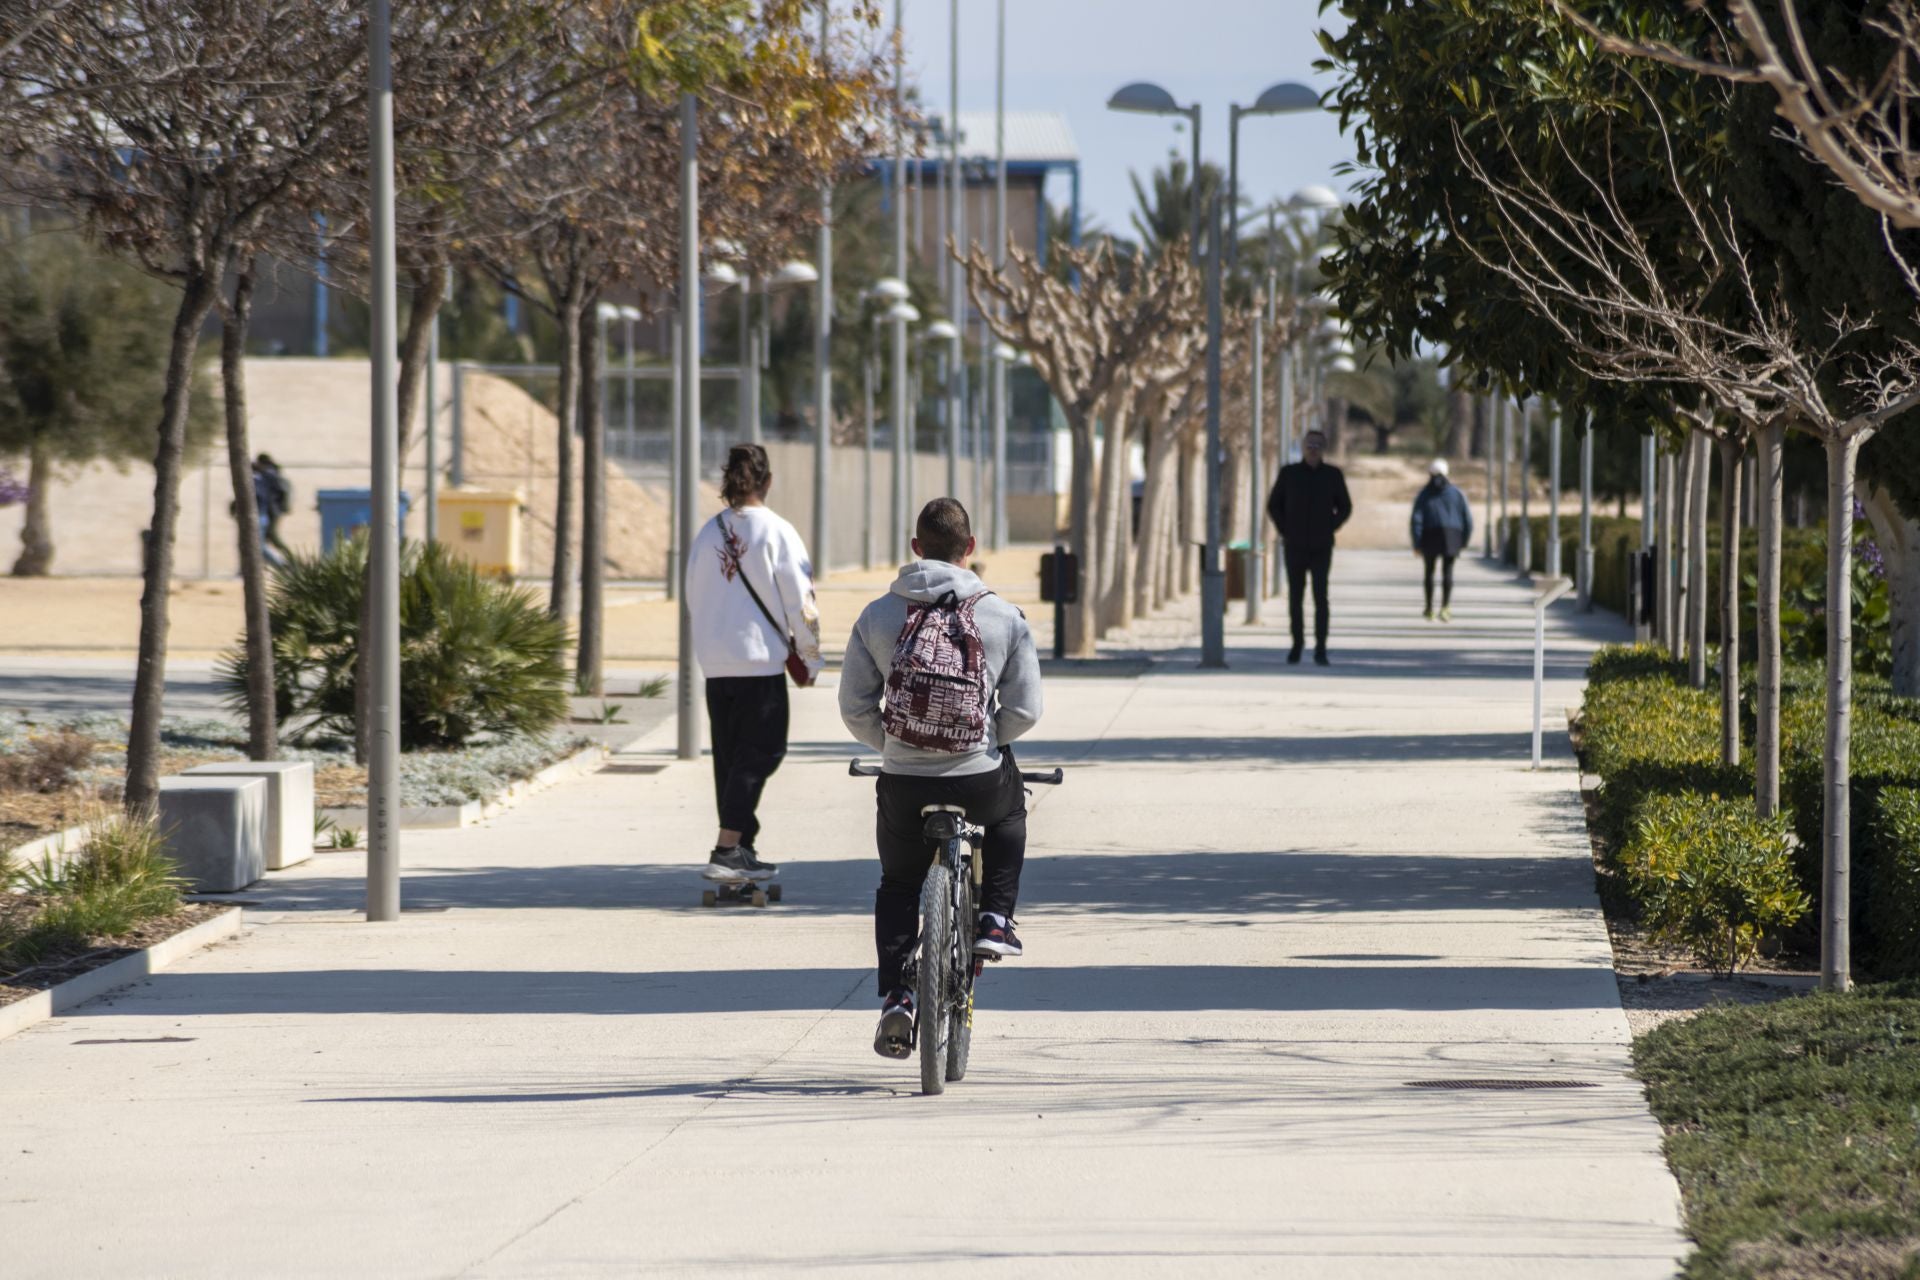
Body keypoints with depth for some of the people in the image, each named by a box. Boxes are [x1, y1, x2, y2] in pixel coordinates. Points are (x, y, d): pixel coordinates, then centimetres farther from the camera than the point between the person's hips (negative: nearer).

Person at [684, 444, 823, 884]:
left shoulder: (708, 533, 6)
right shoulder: (776, 533, -9)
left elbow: (693, 599, 14)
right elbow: (799, 601, -8)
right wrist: (810, 657, 5)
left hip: (715, 662, 6)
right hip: (761, 661, -6)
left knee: (730, 756, 13)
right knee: (759, 753, -3)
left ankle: (742, 852, 16)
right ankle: (727, 851, -12)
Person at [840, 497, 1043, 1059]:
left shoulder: (878, 616, 1)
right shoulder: (1003, 616, -2)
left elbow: (854, 707, 2)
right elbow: (1024, 711, -2)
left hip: (903, 783, 1)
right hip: (980, 781, 0)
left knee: (897, 886, 24)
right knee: (1009, 815, 36)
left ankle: (896, 998, 10)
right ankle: (994, 920, 23)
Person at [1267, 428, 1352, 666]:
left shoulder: (1333, 475, 1)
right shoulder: (1289, 473, 1)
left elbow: (1345, 507, 11)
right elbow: (1274, 505, 9)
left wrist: (1329, 530, 0)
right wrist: (1285, 531, 0)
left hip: (1321, 547, -1)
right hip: (1294, 547, 1)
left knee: (1320, 597, -11)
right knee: (1295, 597, 7)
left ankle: (1320, 649, -12)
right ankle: (1297, 642, 24)